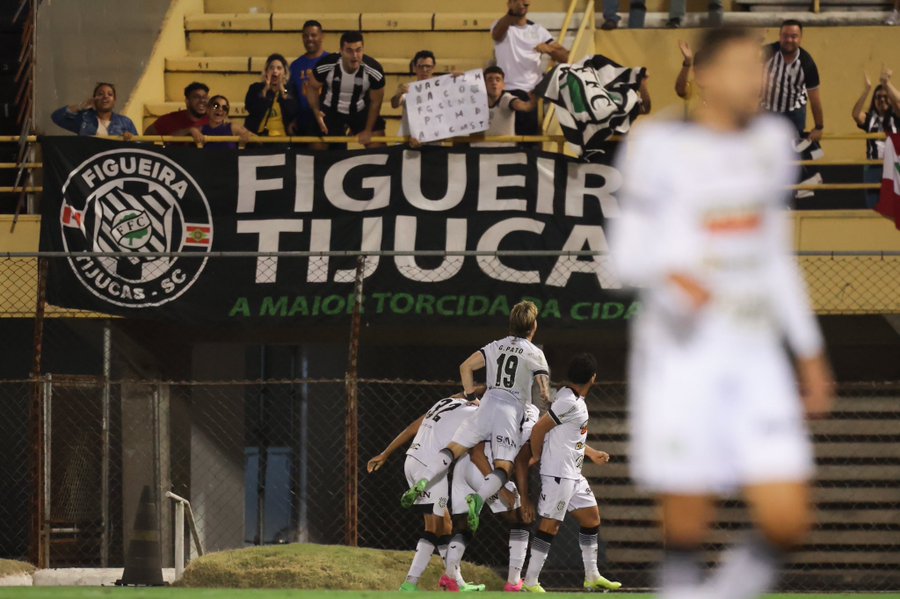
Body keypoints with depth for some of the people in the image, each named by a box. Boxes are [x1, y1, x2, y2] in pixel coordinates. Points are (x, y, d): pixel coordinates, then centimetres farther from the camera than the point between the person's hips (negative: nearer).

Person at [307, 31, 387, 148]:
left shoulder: (374, 71, -26)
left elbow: (375, 102, -9)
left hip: (362, 111, 0)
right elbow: (312, 87, -7)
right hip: (330, 110, 0)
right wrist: (316, 112, -21)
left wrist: (368, 131, -6)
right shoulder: (326, 66, -28)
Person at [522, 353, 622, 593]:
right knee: (550, 525, -8)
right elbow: (539, 429, -18)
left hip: (573, 474, 10)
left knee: (591, 517, 15)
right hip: (558, 474, -10)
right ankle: (530, 582, -5)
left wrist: (592, 453, 26)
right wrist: (537, 456, -4)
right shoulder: (569, 403, -20)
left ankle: (592, 577, 22)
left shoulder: (575, 400, 12)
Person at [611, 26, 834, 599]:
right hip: (681, 357, -4)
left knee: (788, 521, -8)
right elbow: (628, 251, -2)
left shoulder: (770, 141, 12)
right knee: (688, 531, -4)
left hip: (755, 358, 5)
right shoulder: (661, 148, -5)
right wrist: (671, 274, -24)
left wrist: (810, 351, 18)